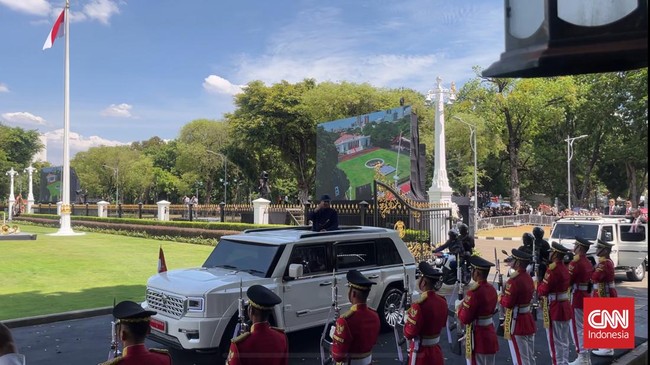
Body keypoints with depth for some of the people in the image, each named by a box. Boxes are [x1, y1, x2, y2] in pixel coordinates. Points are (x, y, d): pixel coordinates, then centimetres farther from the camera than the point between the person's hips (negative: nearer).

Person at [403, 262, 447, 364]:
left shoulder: (419, 305, -25)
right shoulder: (442, 301, 0)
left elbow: (409, 334, -21)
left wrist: (407, 318, -5)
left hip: (420, 353, -7)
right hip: (435, 350, 7)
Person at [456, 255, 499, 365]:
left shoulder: (474, 292, -23)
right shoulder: (492, 289, 3)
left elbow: (465, 319, -20)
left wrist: (460, 308, -1)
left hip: (478, 336, -8)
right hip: (490, 334, 8)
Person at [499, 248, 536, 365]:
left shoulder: (514, 280, -23)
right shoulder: (528, 277, 4)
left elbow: (507, 304, -21)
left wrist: (501, 297, -3)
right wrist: (507, 293, 6)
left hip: (516, 322, -9)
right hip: (528, 319, 9)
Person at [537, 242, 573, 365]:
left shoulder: (553, 269, -21)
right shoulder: (565, 268, 8)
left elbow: (543, 290, -21)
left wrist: (538, 284, -1)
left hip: (554, 309, -9)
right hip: (565, 307, 9)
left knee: (555, 342, -1)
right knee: (564, 341, 17)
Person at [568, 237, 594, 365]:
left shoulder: (575, 262, -18)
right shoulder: (588, 262, 10)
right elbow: (590, 278, 16)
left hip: (577, 298, -9)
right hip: (586, 296, 9)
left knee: (577, 328, -2)